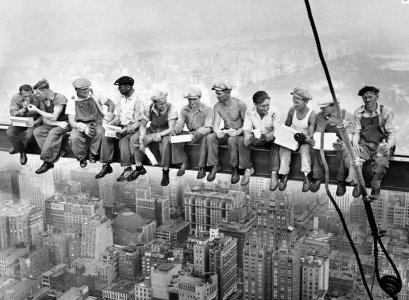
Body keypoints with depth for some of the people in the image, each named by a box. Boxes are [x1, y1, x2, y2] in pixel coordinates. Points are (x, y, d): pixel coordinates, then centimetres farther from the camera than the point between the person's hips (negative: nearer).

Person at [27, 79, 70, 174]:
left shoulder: (59, 97, -18)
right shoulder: (42, 100, 4)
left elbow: (53, 117, -21)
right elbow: (45, 120, 0)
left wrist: (37, 110, -16)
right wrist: (58, 123, -19)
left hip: (65, 122, -7)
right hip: (52, 124, 7)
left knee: (53, 133, -35)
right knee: (37, 131, -18)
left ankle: (47, 161, -26)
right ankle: (57, 153, -24)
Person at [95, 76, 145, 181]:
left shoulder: (137, 100, -14)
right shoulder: (120, 98, 8)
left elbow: (138, 122, -15)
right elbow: (118, 116, 14)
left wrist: (125, 130, -26)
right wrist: (110, 124, -5)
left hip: (133, 128, -7)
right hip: (121, 126, 7)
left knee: (124, 140, -34)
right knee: (106, 137, -17)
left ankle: (127, 168, -26)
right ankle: (106, 166, -12)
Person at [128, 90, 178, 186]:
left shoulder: (171, 109, -25)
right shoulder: (149, 109, -13)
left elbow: (171, 129, -28)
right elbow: (143, 125, -4)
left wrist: (154, 136, -35)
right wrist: (141, 140, -19)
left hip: (166, 132, -4)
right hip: (152, 130, 4)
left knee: (165, 142, -38)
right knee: (134, 139, -14)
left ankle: (165, 172, -22)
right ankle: (139, 168, -1)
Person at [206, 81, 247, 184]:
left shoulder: (239, 104, -15)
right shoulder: (217, 106, -2)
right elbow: (215, 124, -8)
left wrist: (238, 132, -30)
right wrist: (217, 131, -32)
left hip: (238, 132, -4)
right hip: (225, 132, 4)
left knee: (232, 140, -38)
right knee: (210, 137, -24)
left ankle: (234, 168, -21)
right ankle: (214, 166, -14)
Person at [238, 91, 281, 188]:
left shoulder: (274, 112, -17)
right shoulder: (249, 112, -10)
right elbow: (246, 130, -13)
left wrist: (266, 137, -41)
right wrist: (250, 138, -38)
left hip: (270, 138, -2)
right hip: (255, 138, 2)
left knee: (276, 143, -36)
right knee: (241, 140, -25)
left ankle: (274, 173, -30)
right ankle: (248, 169, -13)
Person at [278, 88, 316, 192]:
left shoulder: (312, 115, -16)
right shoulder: (292, 110, -4)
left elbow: (311, 135, -19)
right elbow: (286, 126, 10)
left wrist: (305, 138, -40)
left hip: (304, 140, -3)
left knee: (305, 148, -36)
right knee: (284, 147, -29)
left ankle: (307, 176, -38)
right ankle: (284, 175, -27)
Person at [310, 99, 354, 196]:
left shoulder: (348, 116, -15)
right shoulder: (320, 116, -5)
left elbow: (349, 136, -21)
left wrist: (342, 144, -44)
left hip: (343, 142, -3)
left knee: (344, 151, -36)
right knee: (317, 149, -28)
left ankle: (341, 181, -21)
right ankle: (318, 177, -16)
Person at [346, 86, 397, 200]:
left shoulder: (386, 112, -3)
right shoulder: (358, 113, 6)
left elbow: (392, 133, -3)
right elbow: (356, 132, 8)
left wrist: (388, 145, -22)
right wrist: (355, 144, -13)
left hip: (381, 145, -2)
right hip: (364, 145, 2)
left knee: (381, 161, -34)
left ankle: (376, 189, -14)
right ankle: (357, 184, -13)